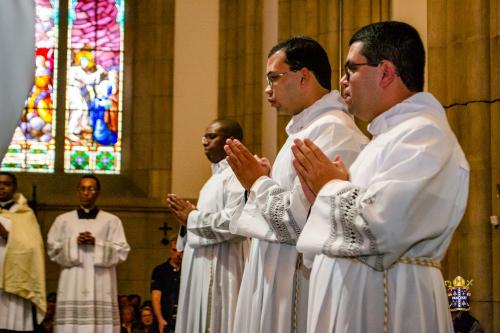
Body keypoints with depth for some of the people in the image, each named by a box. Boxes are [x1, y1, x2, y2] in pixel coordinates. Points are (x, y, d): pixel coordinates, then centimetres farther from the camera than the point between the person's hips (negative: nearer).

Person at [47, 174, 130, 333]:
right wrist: (74, 243, -7)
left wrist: (97, 243, -10)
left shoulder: (111, 220, 10)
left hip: (101, 286, -1)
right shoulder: (63, 220, 14)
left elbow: (122, 251, 3)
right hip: (72, 285, 1)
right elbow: (52, 250, 9)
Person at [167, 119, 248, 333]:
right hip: (204, 264, 10)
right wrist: (188, 217, 6)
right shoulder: (217, 176, 20)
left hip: (220, 265, -10)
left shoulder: (236, 174, -12)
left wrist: (192, 217, -14)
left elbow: (234, 221, -26)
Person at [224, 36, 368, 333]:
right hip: (277, 279, 10)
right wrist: (262, 180, 5)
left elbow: (299, 222, -25)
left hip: (297, 285, -10)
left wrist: (258, 183, -9)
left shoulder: (331, 130, -18)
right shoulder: (308, 128, 14)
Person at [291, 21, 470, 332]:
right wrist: (324, 195, 3)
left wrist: (332, 185, -10)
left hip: (383, 305, -9)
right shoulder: (392, 134, 17)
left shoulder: (423, 134, -16)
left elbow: (378, 229, -27)